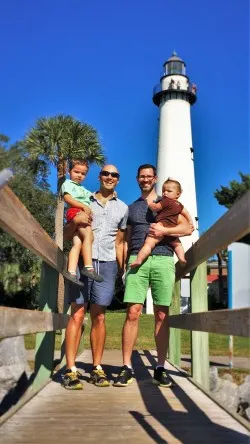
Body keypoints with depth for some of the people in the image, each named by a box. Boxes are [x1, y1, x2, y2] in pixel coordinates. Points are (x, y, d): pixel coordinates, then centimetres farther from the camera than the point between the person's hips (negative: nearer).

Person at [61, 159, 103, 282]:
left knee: (77, 243, -12)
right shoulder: (67, 183, 15)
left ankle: (71, 272, -24)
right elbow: (68, 198, -2)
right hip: (75, 212, -6)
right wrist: (83, 206, -14)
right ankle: (88, 267, -31)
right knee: (89, 236, -25)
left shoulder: (83, 190, 39)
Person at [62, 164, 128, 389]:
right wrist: (75, 221, -11)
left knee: (99, 316, 3)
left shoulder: (122, 208, 17)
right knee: (77, 314, -6)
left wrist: (123, 269, 9)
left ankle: (97, 368, 9)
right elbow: (67, 234, 10)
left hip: (107, 264, 2)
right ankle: (70, 370, -5)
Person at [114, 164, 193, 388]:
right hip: (137, 260, 1)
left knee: (162, 315, 0)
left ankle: (161, 368, 7)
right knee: (133, 313, -8)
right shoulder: (131, 208, 22)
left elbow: (187, 228, 6)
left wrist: (164, 230, -8)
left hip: (163, 260, -1)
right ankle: (127, 367, -3)